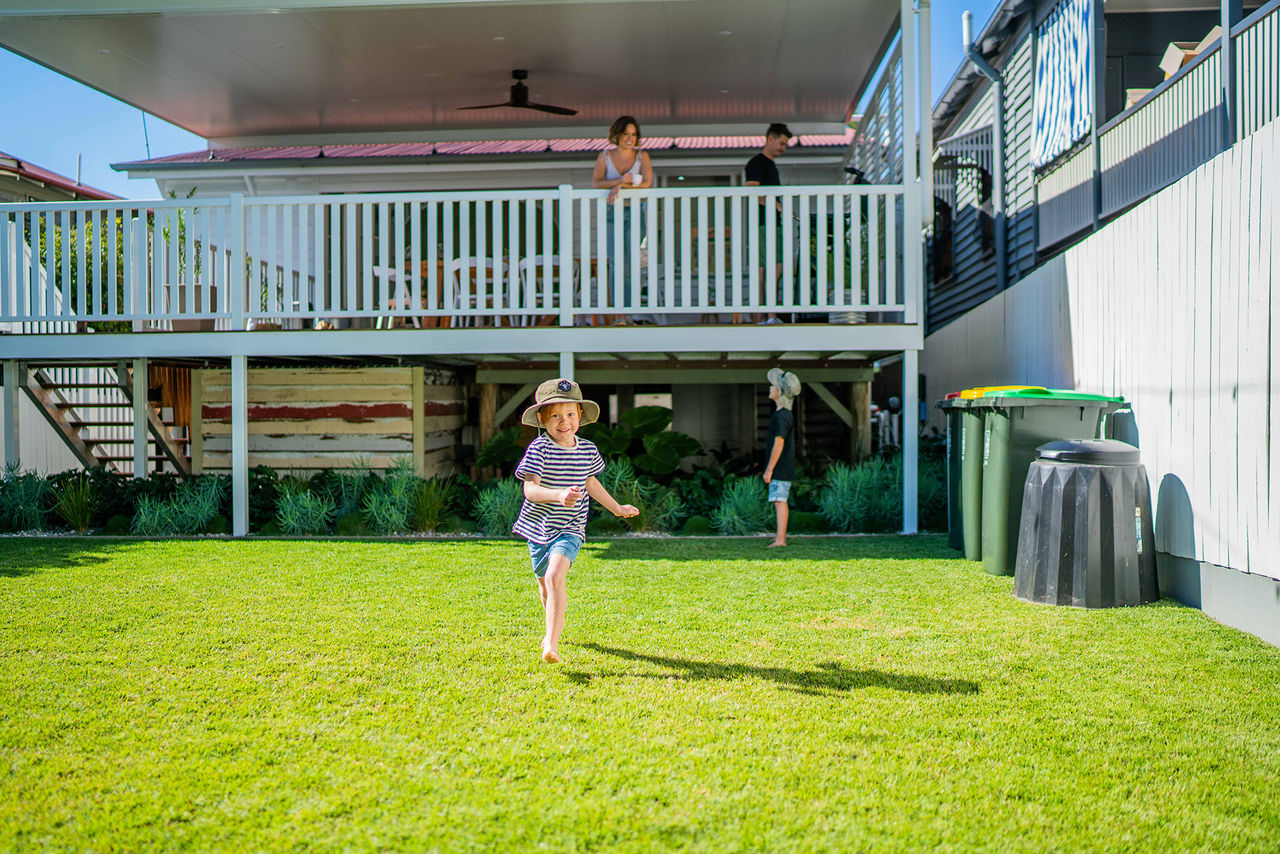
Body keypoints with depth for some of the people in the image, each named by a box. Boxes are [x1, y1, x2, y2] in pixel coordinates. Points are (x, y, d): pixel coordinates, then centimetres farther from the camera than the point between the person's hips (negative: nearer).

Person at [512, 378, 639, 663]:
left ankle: (551, 642, -24)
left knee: (555, 576, -24)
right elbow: (530, 489, -23)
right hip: (539, 526, 1)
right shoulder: (538, 449, -13)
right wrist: (559, 495, -41)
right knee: (544, 586, 19)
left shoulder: (588, 450, 0)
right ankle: (557, 623, 49)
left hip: (569, 529, 0)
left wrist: (616, 508, 28)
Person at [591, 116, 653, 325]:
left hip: (635, 215, 0)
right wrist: (619, 180, -23)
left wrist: (620, 186, -18)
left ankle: (625, 312, 10)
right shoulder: (605, 156, 1)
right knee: (616, 263, -12)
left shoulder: (642, 156, 0)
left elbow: (647, 182, -13)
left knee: (628, 263, -3)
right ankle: (620, 314, -13)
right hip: (611, 215, 0)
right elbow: (595, 183, -10)